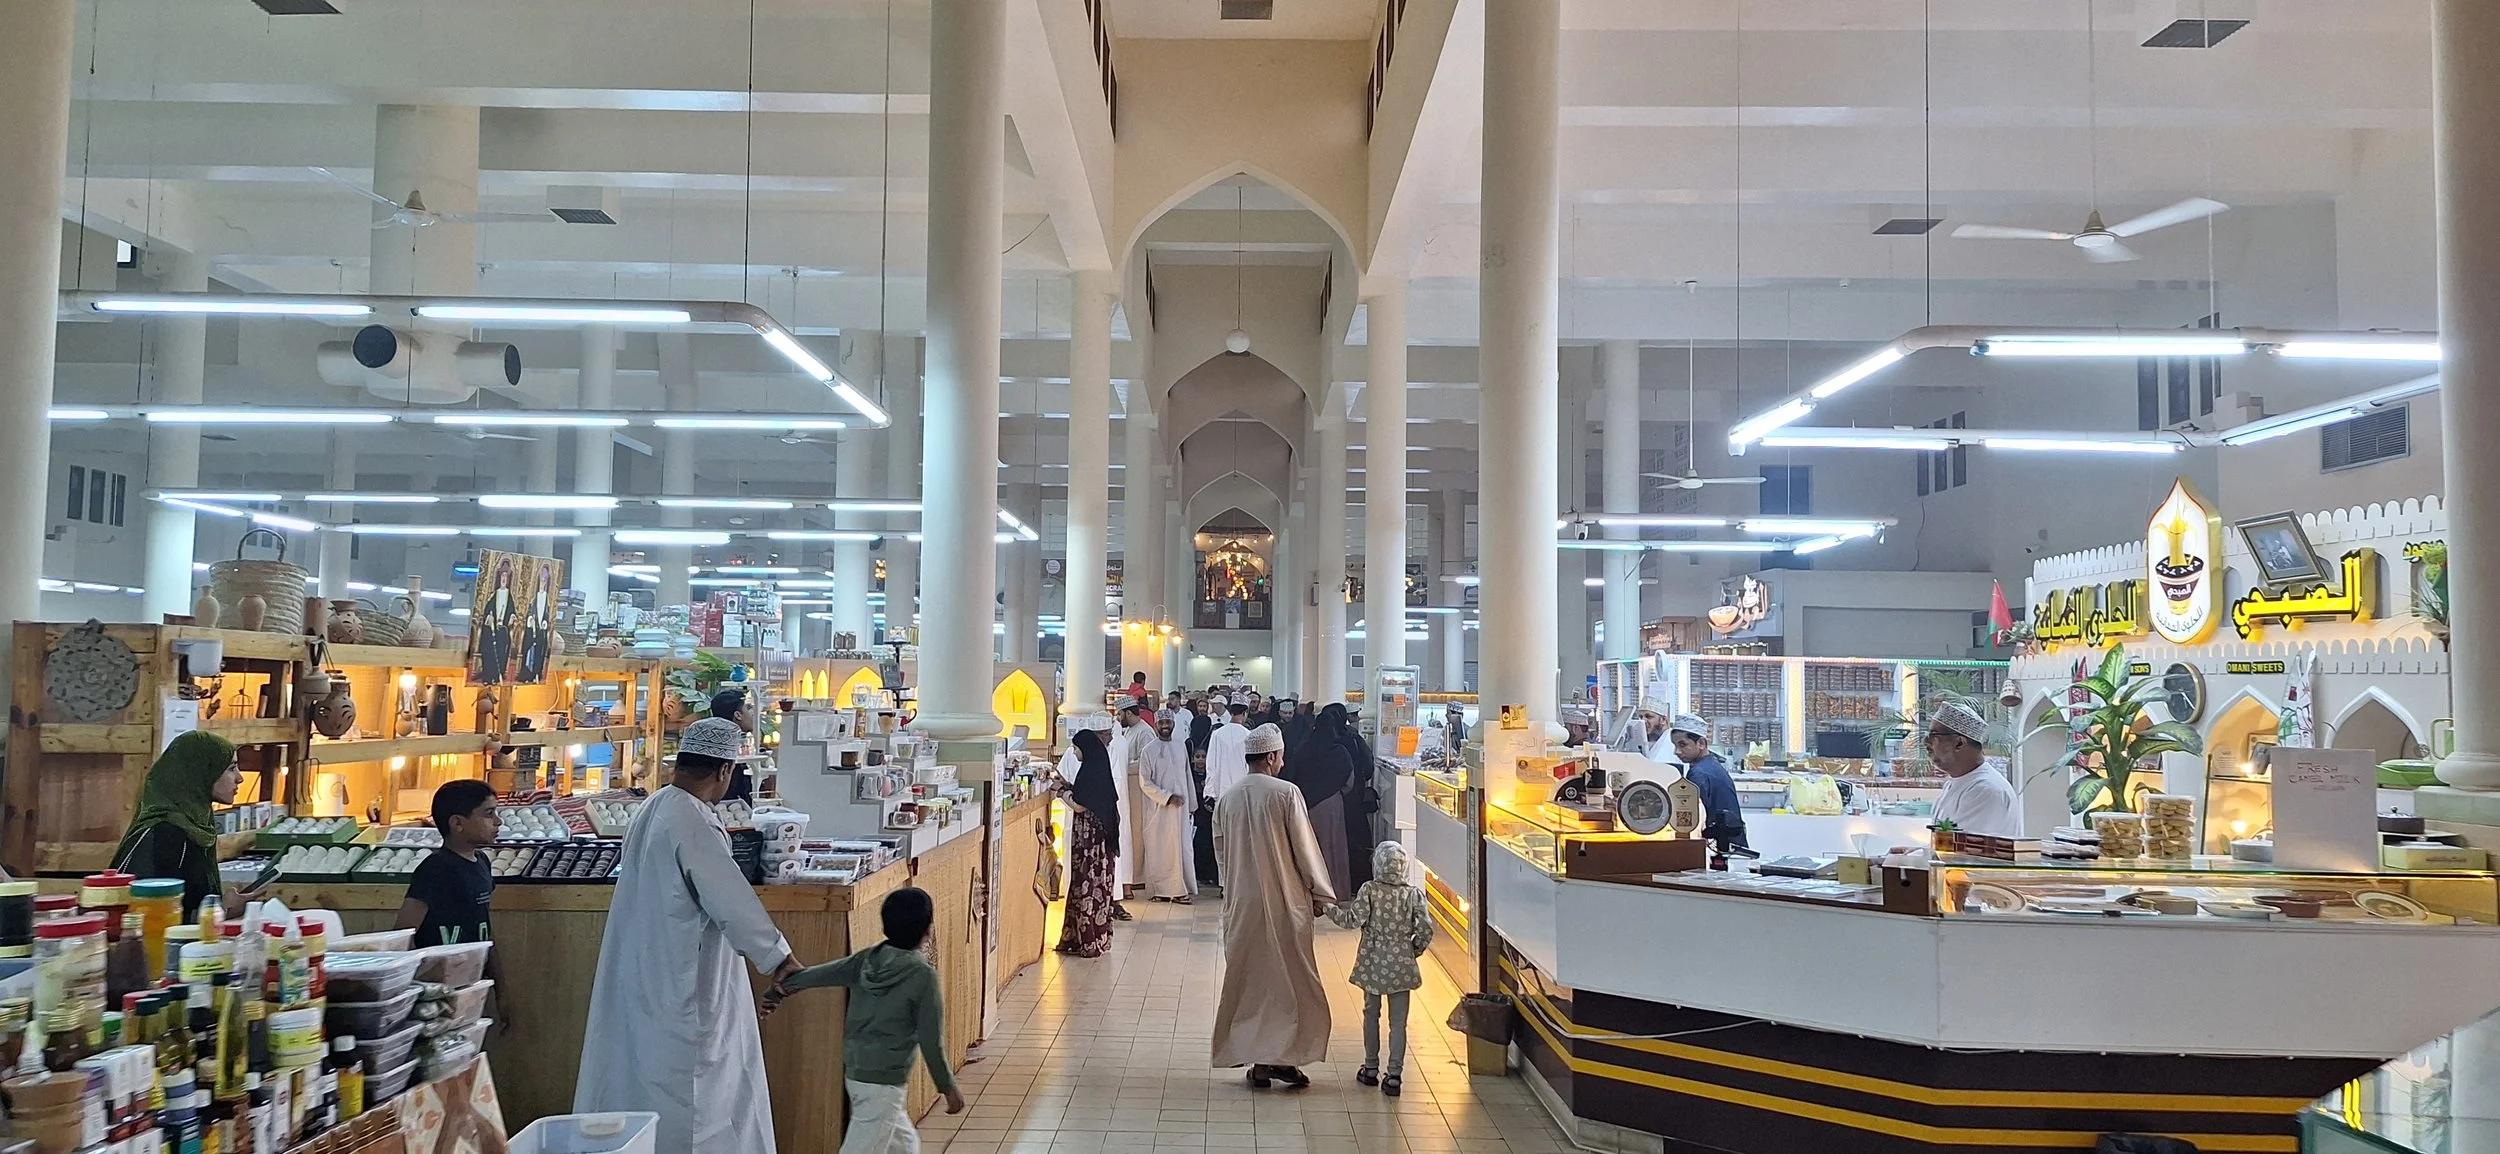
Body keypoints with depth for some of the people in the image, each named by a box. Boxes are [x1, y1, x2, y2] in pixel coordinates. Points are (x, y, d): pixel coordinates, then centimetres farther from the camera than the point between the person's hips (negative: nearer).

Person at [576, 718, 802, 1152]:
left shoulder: (652, 811, 7)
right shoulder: (692, 824, -22)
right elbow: (733, 902, -20)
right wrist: (777, 956, -9)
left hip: (643, 982, 9)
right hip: (682, 990, -9)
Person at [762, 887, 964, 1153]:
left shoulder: (867, 959, 1)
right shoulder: (922, 975, -16)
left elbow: (814, 975, 6)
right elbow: (931, 1041, -13)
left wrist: (776, 993, 22)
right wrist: (949, 1088, -2)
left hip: (855, 1073, 8)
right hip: (883, 1081, -8)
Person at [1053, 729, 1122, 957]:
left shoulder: (1089, 771, -17)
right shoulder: (1099, 769, 11)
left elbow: (1080, 805, -17)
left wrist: (1062, 791, -2)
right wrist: (1069, 787, 16)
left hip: (1089, 835, -9)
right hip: (1101, 833, 9)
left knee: (1086, 882, -4)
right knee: (1097, 881, 12)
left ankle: (1088, 941, 0)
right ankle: (1097, 936, 17)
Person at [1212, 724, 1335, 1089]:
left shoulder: (1227, 799, 3)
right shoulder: (1286, 793, -11)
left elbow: (1221, 852, 12)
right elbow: (1305, 848, -8)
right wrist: (1319, 894, 2)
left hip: (1241, 903, 4)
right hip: (1284, 899, -4)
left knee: (1247, 977, 10)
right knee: (1288, 977, 6)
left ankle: (1256, 1060, 13)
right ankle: (1280, 1056, 4)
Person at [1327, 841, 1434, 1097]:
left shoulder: (1369, 890, -10)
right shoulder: (1414, 893, -5)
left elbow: (1354, 920, -16)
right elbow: (1425, 929, -8)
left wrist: (1331, 910, -1)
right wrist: (1414, 950, 9)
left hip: (1373, 963, 0)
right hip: (1402, 965, 0)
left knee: (1371, 1015, 16)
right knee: (1398, 1021, 4)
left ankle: (1371, 1069, 25)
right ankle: (1393, 1075, 3)